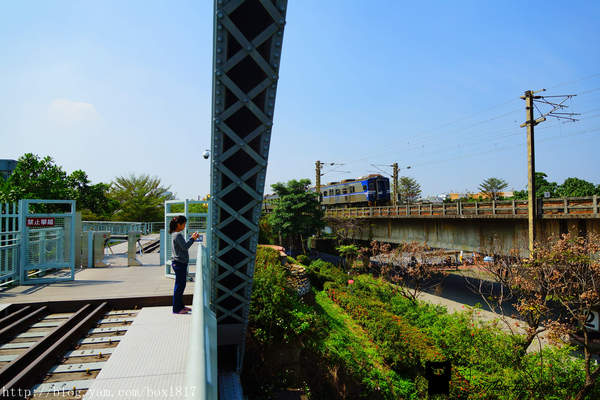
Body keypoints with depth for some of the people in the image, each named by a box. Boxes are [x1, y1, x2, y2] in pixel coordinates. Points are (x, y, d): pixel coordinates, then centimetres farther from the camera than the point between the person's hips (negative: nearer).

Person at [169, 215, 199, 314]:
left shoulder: (175, 234, 15)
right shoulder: (178, 235, -16)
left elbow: (183, 246, 19)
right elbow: (185, 247, -22)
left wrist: (192, 238, 12)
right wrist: (192, 238, -15)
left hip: (180, 263, 10)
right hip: (179, 263, -10)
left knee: (181, 285, 16)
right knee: (179, 285, -4)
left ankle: (181, 306, 25)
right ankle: (176, 309, 3)